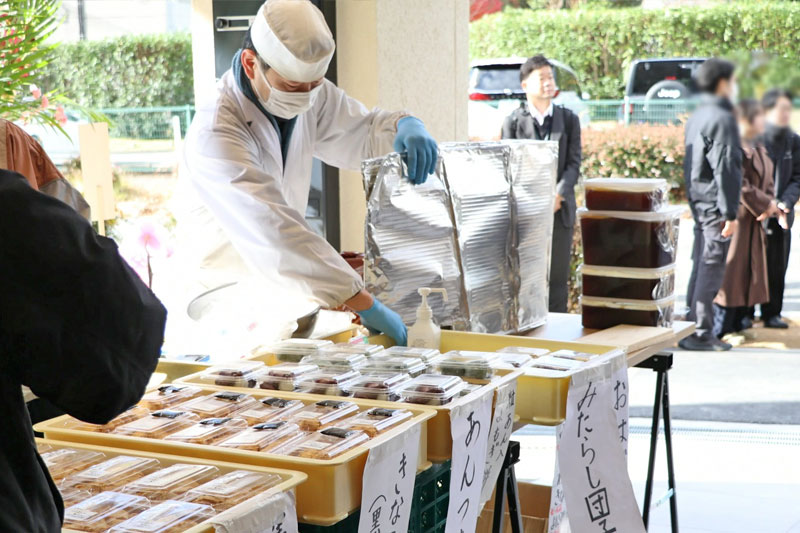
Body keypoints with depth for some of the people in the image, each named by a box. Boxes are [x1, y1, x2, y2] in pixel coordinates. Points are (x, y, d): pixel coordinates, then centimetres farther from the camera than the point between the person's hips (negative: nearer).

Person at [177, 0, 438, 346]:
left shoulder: (310, 93, -3)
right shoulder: (215, 134, -28)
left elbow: (359, 131, 15)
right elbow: (274, 232, -37)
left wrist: (403, 126, -12)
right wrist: (364, 304, -41)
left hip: (283, 282, 6)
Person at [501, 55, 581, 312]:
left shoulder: (569, 120, 9)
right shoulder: (513, 122, 3)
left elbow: (574, 164, 3)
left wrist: (559, 195, -13)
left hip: (560, 210, 2)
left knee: (558, 276, 4)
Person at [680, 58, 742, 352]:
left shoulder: (696, 117, 15)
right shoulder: (722, 118, -14)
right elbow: (724, 168, -18)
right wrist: (730, 213, -17)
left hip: (698, 202, 9)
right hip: (715, 203, -9)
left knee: (700, 266, 14)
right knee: (712, 267, -6)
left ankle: (693, 327, 19)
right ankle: (701, 333, -5)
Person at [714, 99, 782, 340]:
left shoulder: (758, 148, 14)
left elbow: (767, 182, 16)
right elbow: (740, 186, -22)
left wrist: (774, 206, -2)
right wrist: (766, 204, -14)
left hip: (754, 220, 10)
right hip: (738, 218, -10)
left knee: (751, 273, 13)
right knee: (732, 272, -6)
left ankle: (739, 324, 23)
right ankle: (720, 331, 0)